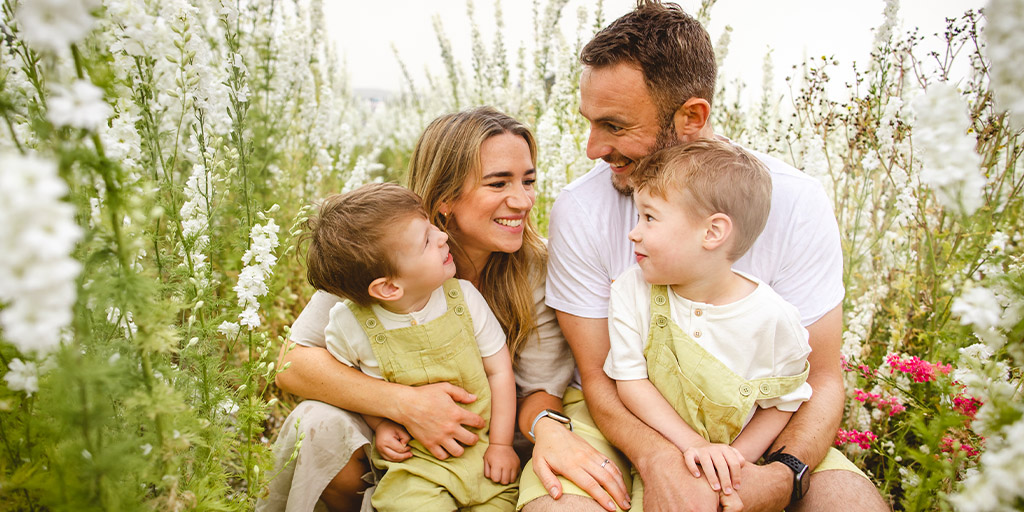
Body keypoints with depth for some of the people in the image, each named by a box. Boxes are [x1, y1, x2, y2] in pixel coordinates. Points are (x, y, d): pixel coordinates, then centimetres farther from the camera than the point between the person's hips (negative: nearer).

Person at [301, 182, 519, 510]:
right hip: (414, 462, -2)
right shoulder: (349, 325, -15)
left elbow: (499, 370, -1)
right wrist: (378, 425, -5)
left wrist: (501, 443, -2)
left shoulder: (464, 297, -11)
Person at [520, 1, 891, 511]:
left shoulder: (794, 203, -16)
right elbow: (598, 376, -12)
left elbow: (821, 378, -11)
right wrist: (659, 459, -32)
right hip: (620, 414, -1)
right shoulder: (578, 211, -17)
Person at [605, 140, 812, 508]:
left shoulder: (772, 317, -13)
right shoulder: (631, 291, -10)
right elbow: (629, 379, -10)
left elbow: (783, 402, 0)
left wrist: (737, 459, -11)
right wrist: (692, 443, -19)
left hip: (736, 464, 0)